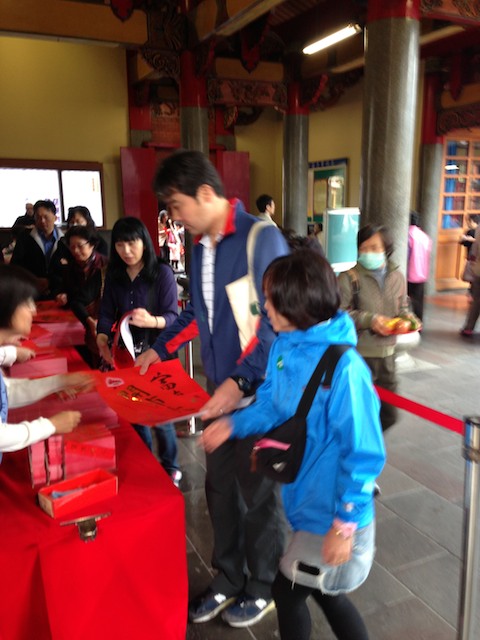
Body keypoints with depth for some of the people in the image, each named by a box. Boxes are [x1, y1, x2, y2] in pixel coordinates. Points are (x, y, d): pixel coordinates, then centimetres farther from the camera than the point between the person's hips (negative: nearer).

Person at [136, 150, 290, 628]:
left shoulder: (261, 238, -16)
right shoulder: (200, 245, 7)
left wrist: (241, 381, -26)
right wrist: (159, 348, 13)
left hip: (257, 390, -7)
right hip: (218, 387, 7)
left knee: (257, 490, 11)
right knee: (220, 485, 17)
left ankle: (263, 586, 34)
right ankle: (228, 577, 39)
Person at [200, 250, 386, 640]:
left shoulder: (344, 368, -31)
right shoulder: (284, 346, -5)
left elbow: (364, 453, -26)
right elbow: (273, 405, 10)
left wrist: (345, 524, -21)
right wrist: (232, 424, -4)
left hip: (333, 513, -7)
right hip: (309, 499, 7)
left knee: (288, 591, 14)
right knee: (322, 590, 25)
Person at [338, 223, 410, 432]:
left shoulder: (397, 276, 6)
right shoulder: (349, 277, -9)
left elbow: (402, 308, 17)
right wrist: (369, 320, -21)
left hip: (387, 353, 5)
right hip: (359, 354, -5)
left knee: (388, 414, 16)